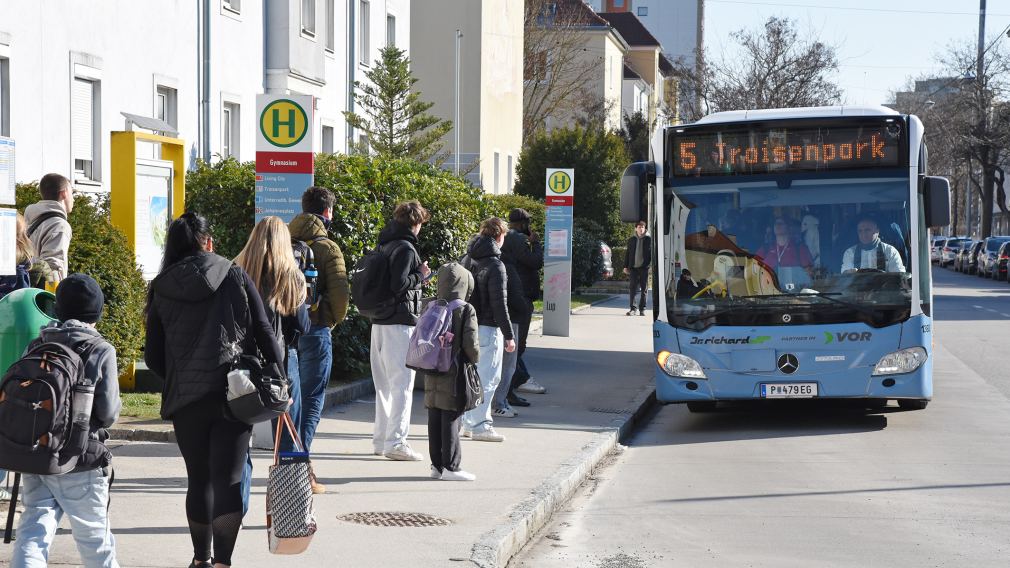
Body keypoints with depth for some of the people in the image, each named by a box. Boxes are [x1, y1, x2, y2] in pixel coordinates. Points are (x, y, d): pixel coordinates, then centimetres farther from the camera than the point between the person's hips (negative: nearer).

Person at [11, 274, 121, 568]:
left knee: (33, 529, 2)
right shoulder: (100, 351, -9)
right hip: (81, 461, -4)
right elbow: (108, 412, -12)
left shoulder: (37, 346, 5)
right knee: (94, 534, 12)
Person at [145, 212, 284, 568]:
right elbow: (264, 332, -1)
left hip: (185, 399, 2)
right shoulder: (234, 276, 0)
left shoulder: (161, 289, 4)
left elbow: (153, 356, 7)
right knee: (228, 479, -3)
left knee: (199, 479, 14)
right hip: (233, 392, -2)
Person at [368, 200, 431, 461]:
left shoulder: (385, 246, 13)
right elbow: (399, 285, -22)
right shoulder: (405, 248, -14)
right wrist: (420, 274, -7)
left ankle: (380, 439, 21)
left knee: (384, 383, 16)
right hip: (400, 323, -9)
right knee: (402, 383, -5)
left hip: (379, 322, 9)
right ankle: (395, 442, -7)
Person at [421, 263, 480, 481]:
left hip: (432, 375, 6)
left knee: (434, 419, 10)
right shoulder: (466, 310, -12)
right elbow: (471, 344, -14)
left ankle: (437, 465, 17)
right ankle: (450, 467, 2)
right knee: (451, 419, -1)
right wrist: (475, 359, 6)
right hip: (454, 374, -6)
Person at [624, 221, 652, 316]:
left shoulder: (649, 239, 2)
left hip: (644, 267, -2)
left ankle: (642, 309, 9)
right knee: (632, 288, -2)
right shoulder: (631, 240, 11)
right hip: (633, 267, 2)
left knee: (643, 289, 3)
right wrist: (626, 266, 8)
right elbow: (627, 254, 14)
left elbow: (652, 253, 0)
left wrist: (651, 264, -10)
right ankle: (632, 308, 2)